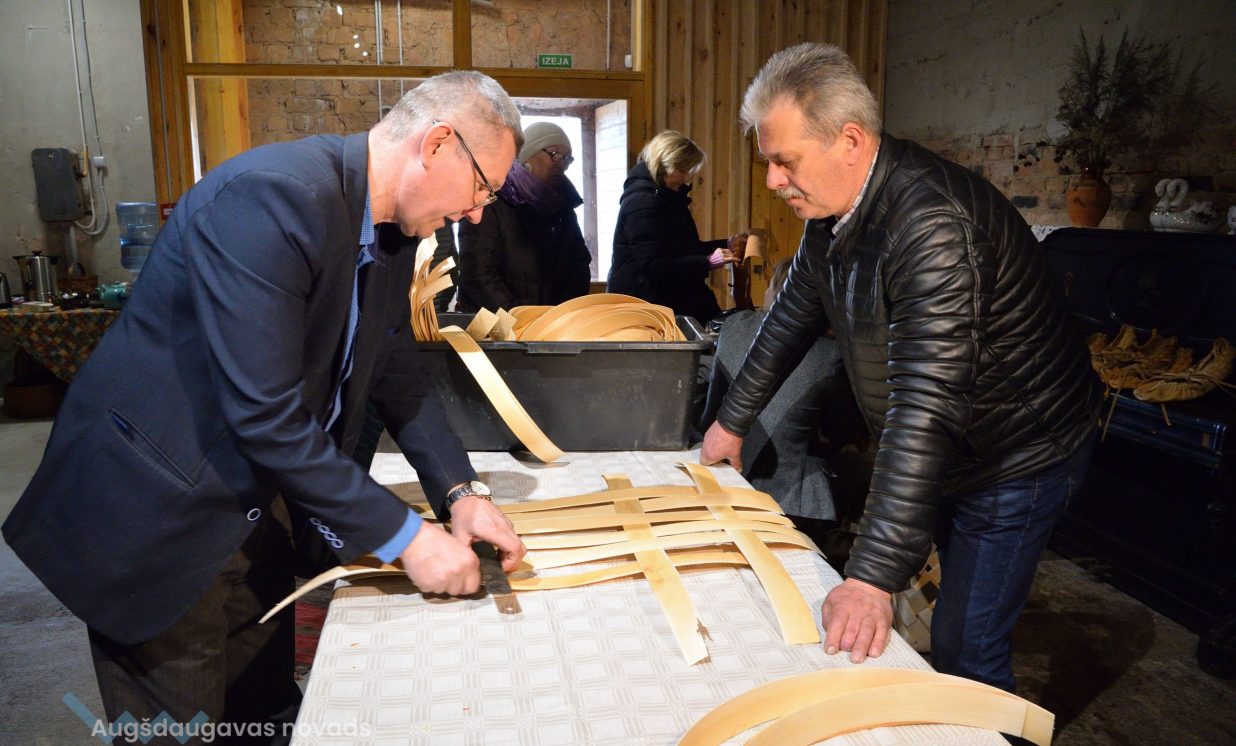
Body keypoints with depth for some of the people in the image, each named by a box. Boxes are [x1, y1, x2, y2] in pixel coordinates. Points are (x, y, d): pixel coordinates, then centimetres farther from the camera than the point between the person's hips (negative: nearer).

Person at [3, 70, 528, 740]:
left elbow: (396, 373, 8)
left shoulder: (391, 231, 0)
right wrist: (406, 538, -24)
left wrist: (461, 492, -4)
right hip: (160, 515, -8)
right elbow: (264, 414, -31)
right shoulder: (271, 195, -28)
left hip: (251, 505, 8)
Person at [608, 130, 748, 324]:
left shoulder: (667, 197, 14)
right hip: (644, 304, -10)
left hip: (669, 300, 10)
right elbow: (654, 265, -26)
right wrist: (708, 262, -29)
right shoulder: (642, 201, -18)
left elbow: (682, 248, 22)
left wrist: (727, 244, 11)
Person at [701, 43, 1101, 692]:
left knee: (963, 655, -4)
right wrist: (733, 421, 15)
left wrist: (873, 575, -41)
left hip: (1017, 457, -8)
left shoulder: (932, 222, -33)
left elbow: (927, 402, -40)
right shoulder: (831, 211, -3)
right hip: (943, 454, 8)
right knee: (958, 608, 21)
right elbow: (790, 318, 11)